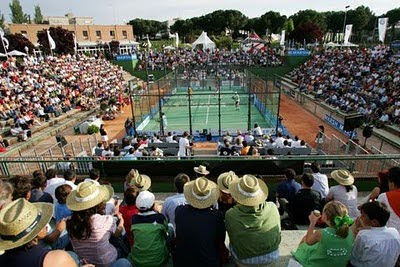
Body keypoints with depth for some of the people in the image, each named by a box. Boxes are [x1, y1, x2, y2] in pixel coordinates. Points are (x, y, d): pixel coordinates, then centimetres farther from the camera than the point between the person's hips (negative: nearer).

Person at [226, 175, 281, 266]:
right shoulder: (272, 208, -24)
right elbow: (278, 232, -5)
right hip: (272, 257, 2)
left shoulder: (230, 215, -29)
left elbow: (233, 239, -10)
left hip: (244, 262, -1)